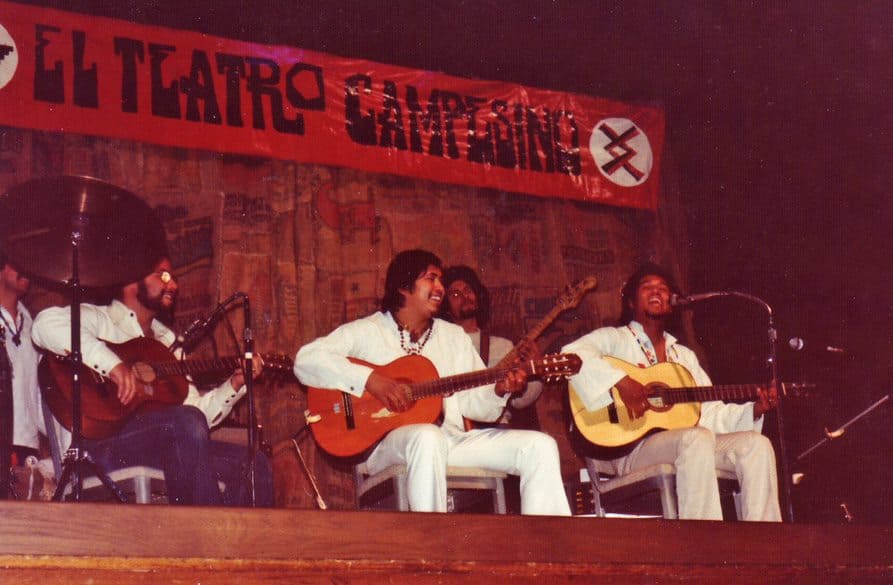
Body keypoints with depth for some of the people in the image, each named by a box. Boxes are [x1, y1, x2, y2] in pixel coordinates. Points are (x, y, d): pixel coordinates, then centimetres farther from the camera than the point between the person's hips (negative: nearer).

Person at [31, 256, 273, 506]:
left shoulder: (166, 340, 28)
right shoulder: (99, 319, 6)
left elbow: (196, 409, 25)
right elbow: (46, 324, -18)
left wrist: (236, 384, 11)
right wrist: (111, 363, -26)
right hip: (101, 442, -7)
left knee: (253, 463, -9)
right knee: (188, 421, -33)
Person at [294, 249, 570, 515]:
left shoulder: (454, 336, 21)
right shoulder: (368, 331, 4)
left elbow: (473, 403, 16)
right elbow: (305, 360, -9)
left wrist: (499, 391, -7)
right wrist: (369, 379, -19)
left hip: (452, 438, 6)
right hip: (388, 443, -5)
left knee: (540, 446, -10)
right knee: (427, 436, -41)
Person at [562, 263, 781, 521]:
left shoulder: (684, 355, 27)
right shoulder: (615, 339, 7)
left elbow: (712, 414, 20)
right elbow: (573, 354, -15)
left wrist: (754, 409, 4)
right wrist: (621, 382, -26)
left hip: (689, 444, 7)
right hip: (632, 447, -6)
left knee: (756, 443, -15)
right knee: (698, 438, -35)